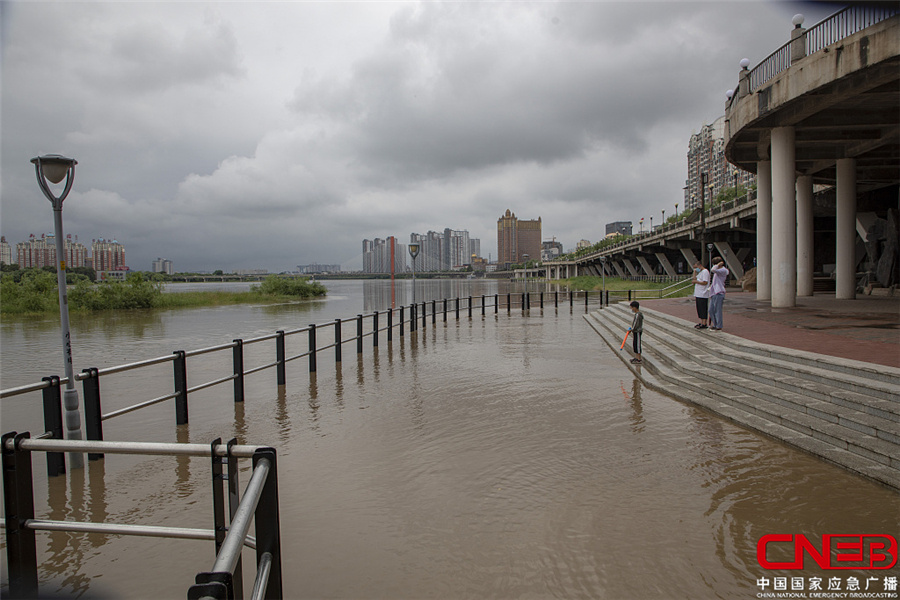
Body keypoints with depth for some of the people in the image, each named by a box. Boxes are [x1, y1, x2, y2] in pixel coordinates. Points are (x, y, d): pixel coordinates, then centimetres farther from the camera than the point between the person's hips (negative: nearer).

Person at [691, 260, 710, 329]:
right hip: (698, 294, 10)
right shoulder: (700, 272, 20)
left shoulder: (705, 272, -11)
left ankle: (704, 324, -5)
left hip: (703, 295, -10)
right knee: (699, 309, 12)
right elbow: (694, 279, 16)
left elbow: (705, 282, -19)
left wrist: (696, 281, -11)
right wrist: (695, 272, 8)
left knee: (703, 309, -7)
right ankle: (701, 323, 18)